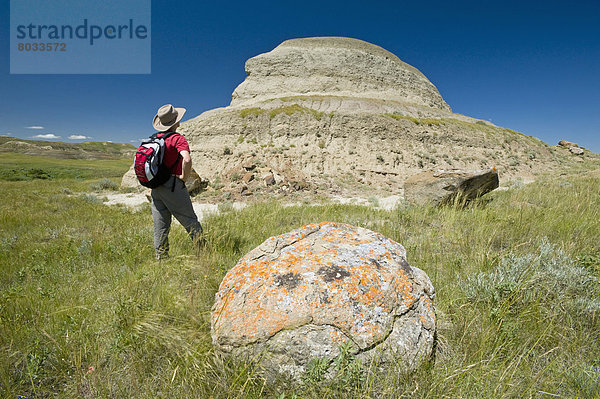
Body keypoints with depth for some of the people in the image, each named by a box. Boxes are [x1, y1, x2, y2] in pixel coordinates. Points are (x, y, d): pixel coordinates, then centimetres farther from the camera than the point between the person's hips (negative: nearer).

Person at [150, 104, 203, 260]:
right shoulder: (177, 138, -13)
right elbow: (187, 159, -31)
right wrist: (184, 176, -15)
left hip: (155, 187, 7)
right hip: (173, 186, -7)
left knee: (160, 226, 12)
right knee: (190, 221, 4)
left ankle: (161, 257, 19)